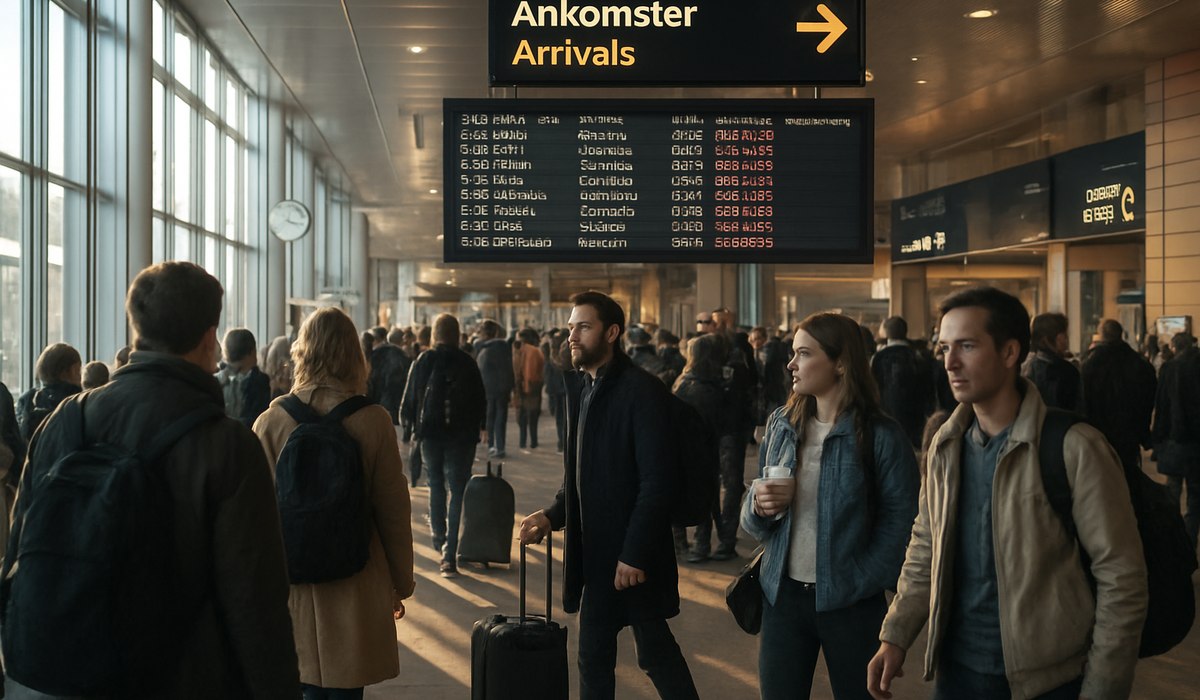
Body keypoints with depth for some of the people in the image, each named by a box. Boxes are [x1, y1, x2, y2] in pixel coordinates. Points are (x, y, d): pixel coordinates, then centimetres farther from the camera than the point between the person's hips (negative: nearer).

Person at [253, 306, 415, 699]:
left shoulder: (272, 421, -7)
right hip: (355, 587, -1)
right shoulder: (373, 421, -9)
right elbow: (393, 509, -4)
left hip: (292, 585, 1)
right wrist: (401, 583, 9)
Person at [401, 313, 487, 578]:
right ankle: (449, 554, -9)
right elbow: (481, 400, 2)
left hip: (430, 432, 1)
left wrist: (413, 425, 14)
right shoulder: (468, 363, -2)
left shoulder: (423, 361, -2)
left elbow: (409, 399, -2)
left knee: (436, 485, 22)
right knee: (457, 491, -1)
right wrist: (477, 426, 16)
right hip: (462, 435, -1)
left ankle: (439, 538, 32)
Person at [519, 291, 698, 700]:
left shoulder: (642, 391, -15)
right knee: (593, 654, 15)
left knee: (654, 650, 5)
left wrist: (635, 554, -20)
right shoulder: (580, 388, 9)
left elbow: (657, 483, -19)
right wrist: (552, 515, -2)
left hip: (630, 554, -7)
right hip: (595, 551, 7)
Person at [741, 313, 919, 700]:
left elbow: (900, 521, -11)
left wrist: (861, 583, -17)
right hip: (783, 595, 4)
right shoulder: (781, 424, 5)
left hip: (851, 603, -4)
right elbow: (752, 520, 11)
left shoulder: (882, 436, -10)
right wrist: (760, 506, -11)